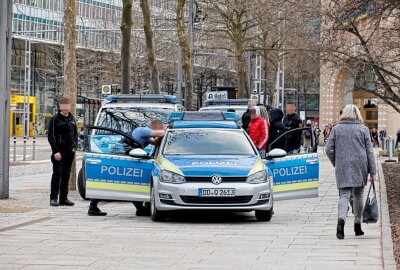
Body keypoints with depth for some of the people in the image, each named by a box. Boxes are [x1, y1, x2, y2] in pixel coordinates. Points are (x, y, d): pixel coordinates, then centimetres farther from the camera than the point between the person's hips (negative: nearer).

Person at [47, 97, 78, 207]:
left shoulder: (72, 119, 13)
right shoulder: (55, 119, -6)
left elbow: (75, 134, 21)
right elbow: (51, 136, -9)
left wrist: (74, 146, 6)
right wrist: (55, 151, -15)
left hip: (69, 152, 6)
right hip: (59, 151, -6)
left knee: (66, 175, 8)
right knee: (57, 174, -6)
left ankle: (64, 198, 12)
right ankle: (54, 198, -4)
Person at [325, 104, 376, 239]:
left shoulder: (336, 129, 3)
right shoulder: (363, 129, 2)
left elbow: (328, 149, 0)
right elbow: (369, 151, 2)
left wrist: (336, 163, 15)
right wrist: (372, 171, 3)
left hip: (342, 168, 0)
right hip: (360, 167, 1)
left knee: (344, 195, -4)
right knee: (358, 195, 15)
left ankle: (341, 219, -30)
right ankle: (357, 225, 19)